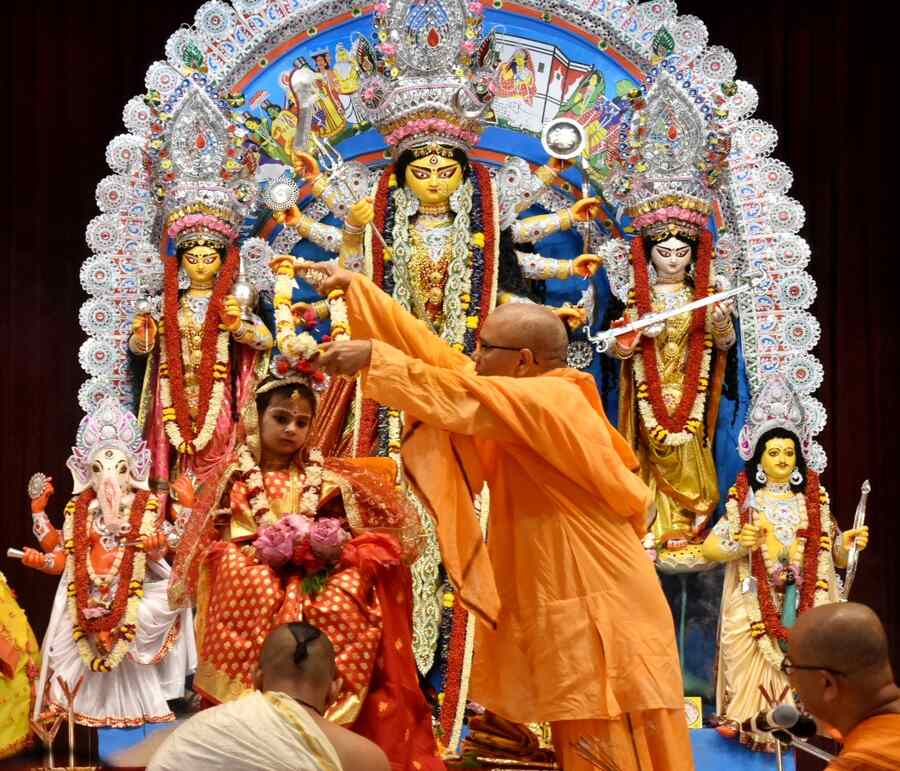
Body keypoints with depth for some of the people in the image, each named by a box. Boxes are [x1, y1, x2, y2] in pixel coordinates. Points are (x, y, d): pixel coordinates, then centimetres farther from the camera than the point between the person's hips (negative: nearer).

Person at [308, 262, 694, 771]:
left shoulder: (554, 399, -13)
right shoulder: (528, 401, 13)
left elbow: (466, 398, -27)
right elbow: (437, 354, 14)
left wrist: (375, 358, -22)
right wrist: (357, 289, 14)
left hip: (601, 626, -10)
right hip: (575, 619, 10)